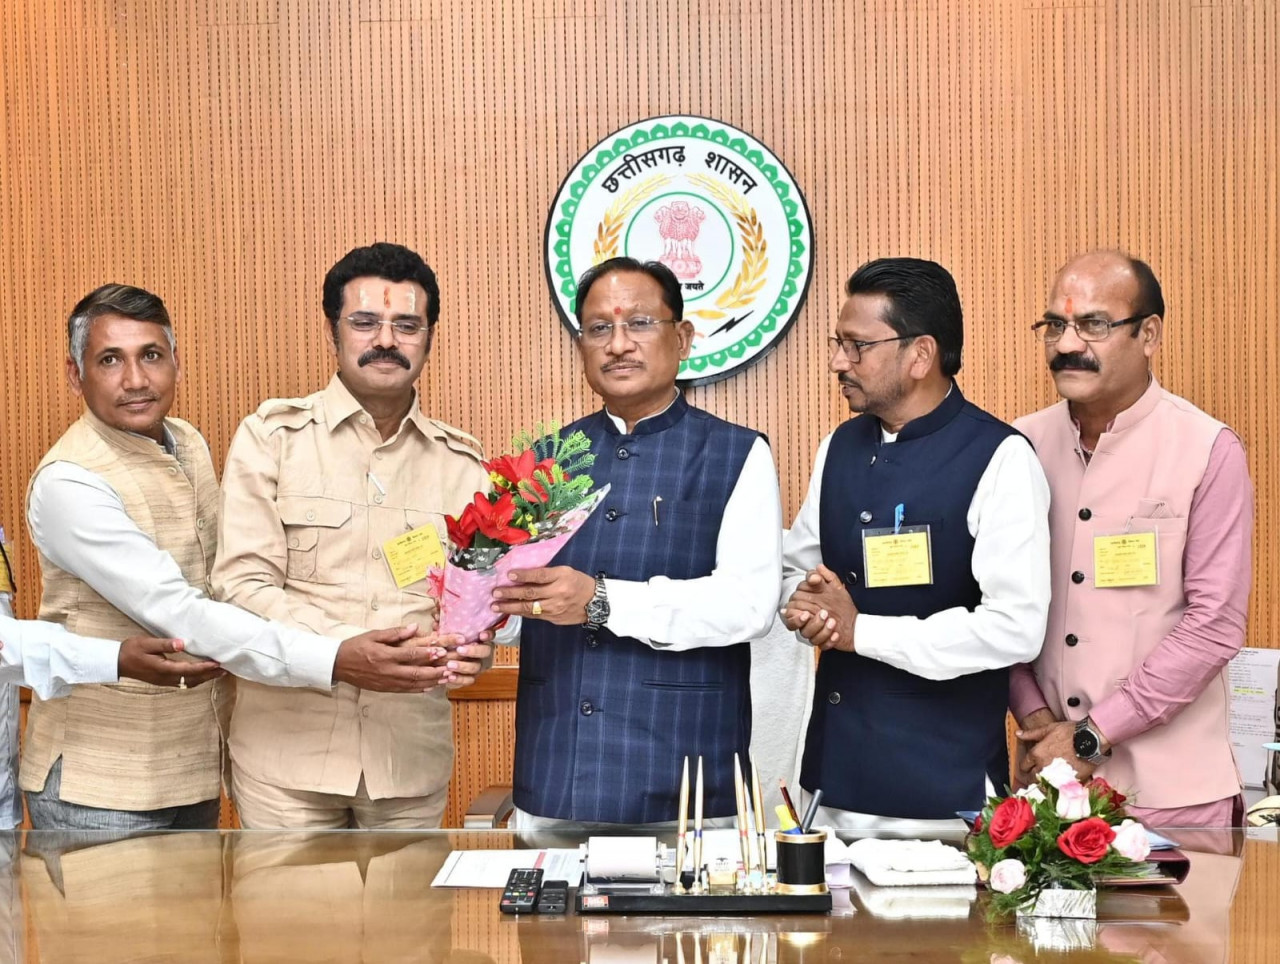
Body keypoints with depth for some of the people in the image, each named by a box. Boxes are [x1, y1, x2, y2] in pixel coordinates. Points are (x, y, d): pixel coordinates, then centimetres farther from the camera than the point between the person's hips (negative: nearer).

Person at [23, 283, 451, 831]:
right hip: (102, 788, -7)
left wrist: (215, 652, -5)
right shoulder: (69, 483, -20)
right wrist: (334, 661, -33)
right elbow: (174, 611, -27)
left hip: (194, 762, 7)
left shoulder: (189, 444, 5)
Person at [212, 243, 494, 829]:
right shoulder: (272, 436, 0)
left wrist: (471, 648, -16)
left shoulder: (462, 463, 9)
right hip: (287, 750, -2)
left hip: (411, 755, 3)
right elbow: (242, 584, -7)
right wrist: (347, 651, -22)